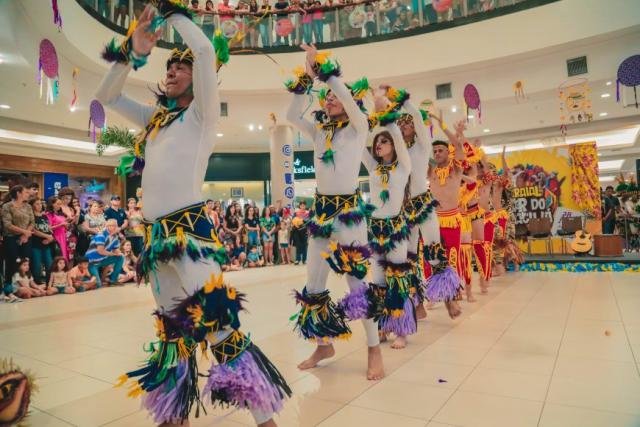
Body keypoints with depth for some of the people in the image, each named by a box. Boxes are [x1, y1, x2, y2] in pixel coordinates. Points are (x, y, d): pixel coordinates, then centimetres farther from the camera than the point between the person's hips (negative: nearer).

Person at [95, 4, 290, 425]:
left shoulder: (202, 113, 1)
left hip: (191, 230, -7)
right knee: (173, 326, 15)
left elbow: (206, 50, -11)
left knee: (219, 322, -14)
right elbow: (107, 96, 25)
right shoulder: (156, 117, 20)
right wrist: (134, 51, 13)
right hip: (158, 234, 7)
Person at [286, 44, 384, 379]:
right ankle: (324, 344, 24)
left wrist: (324, 67, -9)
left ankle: (374, 349, 10)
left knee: (357, 280, -5)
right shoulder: (318, 133, 13)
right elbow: (291, 115, 9)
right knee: (314, 282, 8)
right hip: (321, 209, 6)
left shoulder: (358, 129, 0)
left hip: (349, 209, -6)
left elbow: (348, 99, -16)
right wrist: (307, 78, 5)